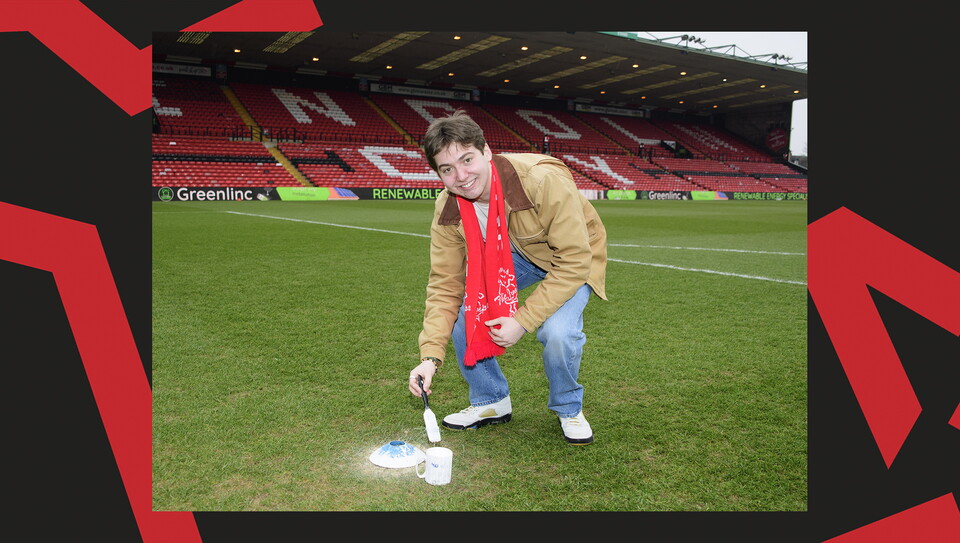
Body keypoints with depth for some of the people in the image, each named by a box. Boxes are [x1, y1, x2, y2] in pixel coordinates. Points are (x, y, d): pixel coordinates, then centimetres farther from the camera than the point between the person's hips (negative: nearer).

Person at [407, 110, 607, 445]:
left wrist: (523, 320, -34)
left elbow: (574, 261, -32)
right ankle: (491, 401, 11)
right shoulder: (447, 211, -20)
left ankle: (568, 409, 4)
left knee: (557, 330, -30)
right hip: (511, 256, 5)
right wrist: (431, 356, -27)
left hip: (571, 259, -4)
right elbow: (444, 286, -15)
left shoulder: (543, 180, -38)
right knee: (463, 316, -15)